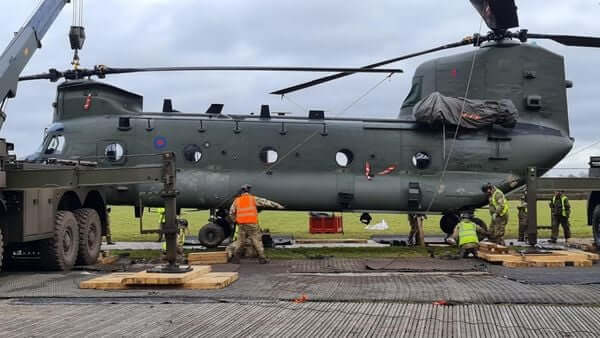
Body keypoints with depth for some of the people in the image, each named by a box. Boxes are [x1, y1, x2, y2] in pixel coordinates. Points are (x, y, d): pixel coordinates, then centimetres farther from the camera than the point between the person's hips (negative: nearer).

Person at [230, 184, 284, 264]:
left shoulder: (236, 201, 10)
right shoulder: (253, 199, 3)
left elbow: (231, 213, 13)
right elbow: (265, 202, 6)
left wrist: (236, 221, 27)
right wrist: (277, 205, 11)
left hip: (242, 225, 3)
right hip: (252, 224, -3)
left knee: (241, 242, 13)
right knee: (257, 242, 3)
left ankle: (236, 258, 10)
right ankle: (262, 258, 1)